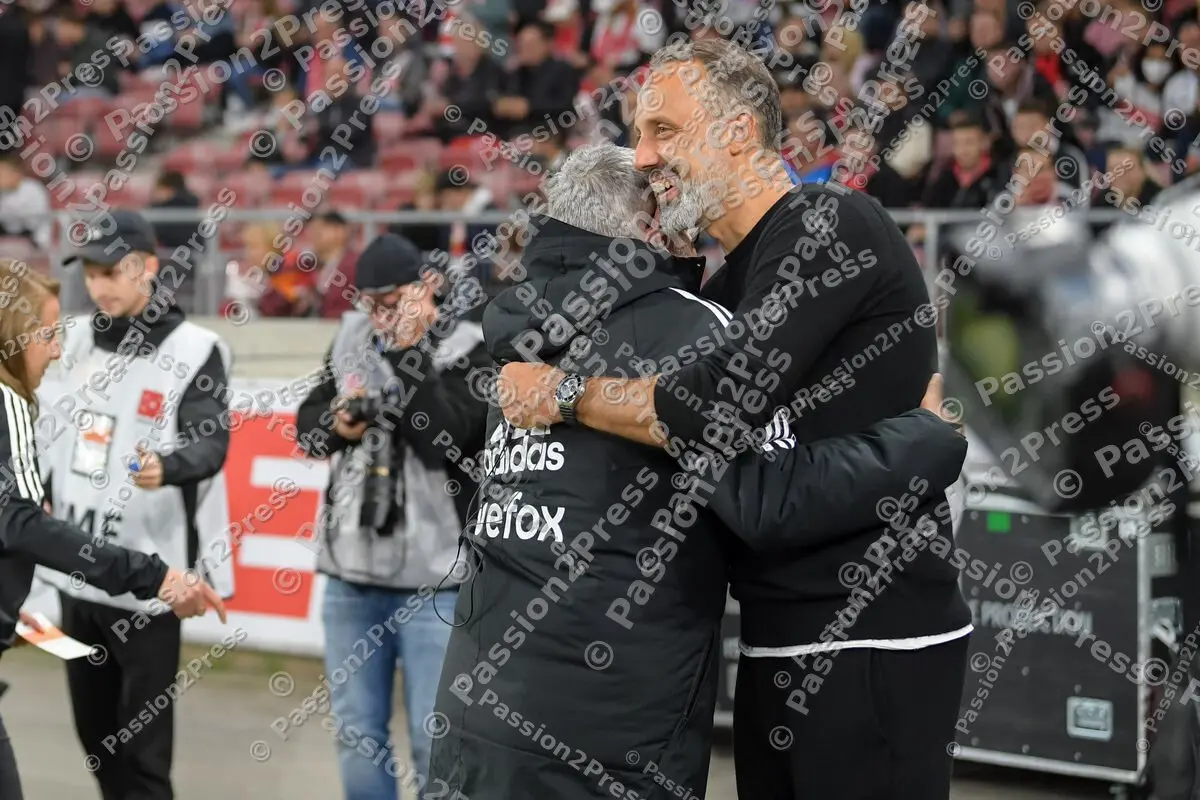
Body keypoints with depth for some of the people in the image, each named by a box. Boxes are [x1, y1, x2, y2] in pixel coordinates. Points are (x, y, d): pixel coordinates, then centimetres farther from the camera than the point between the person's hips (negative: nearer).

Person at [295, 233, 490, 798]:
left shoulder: (469, 348, -8)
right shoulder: (353, 338, 8)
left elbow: (442, 439, -19)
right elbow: (307, 425, 15)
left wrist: (407, 350, -20)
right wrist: (338, 426, -7)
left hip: (434, 578, -5)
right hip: (351, 570, 5)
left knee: (436, 742, -4)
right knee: (357, 733, 11)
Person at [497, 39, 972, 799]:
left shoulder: (832, 225, -13)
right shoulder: (731, 284, 15)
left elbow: (717, 412, -22)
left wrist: (561, 392, -9)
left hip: (873, 644, -9)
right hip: (780, 642, 9)